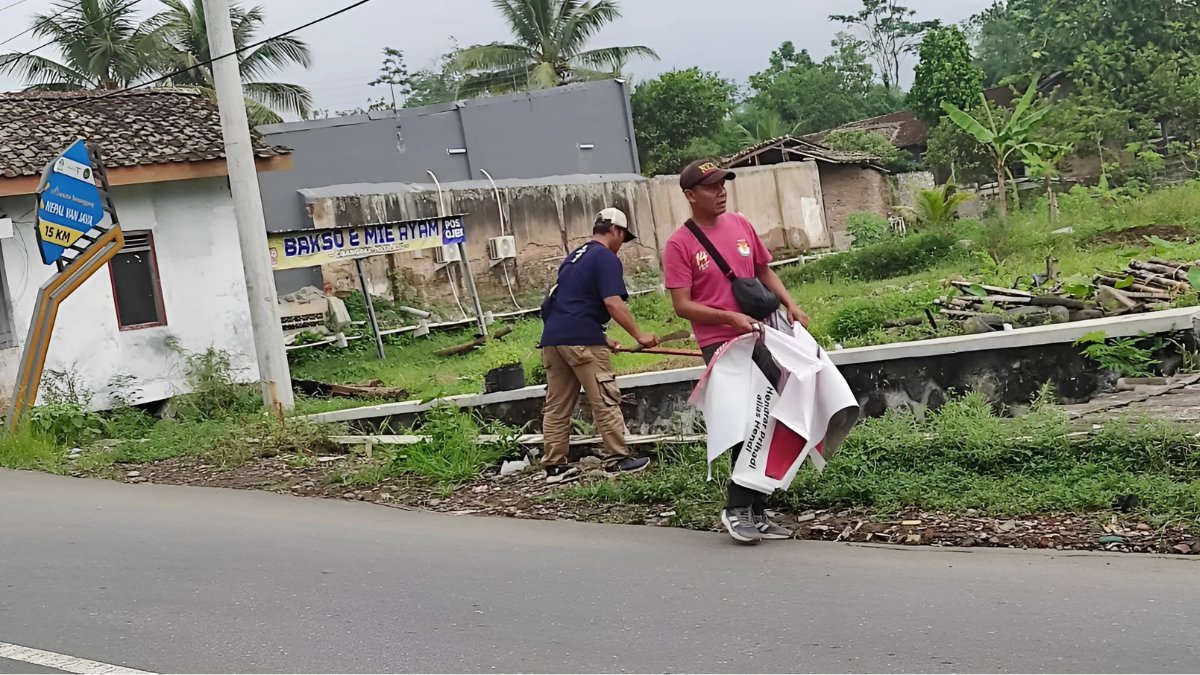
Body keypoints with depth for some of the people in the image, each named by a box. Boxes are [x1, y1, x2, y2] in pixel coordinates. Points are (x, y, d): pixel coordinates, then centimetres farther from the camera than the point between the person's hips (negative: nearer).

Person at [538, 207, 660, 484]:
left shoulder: (574, 257, 23)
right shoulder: (606, 258, -4)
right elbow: (613, 303, -16)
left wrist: (602, 339, 29)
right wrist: (639, 334, -12)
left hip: (552, 337, 8)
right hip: (581, 339, -8)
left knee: (556, 405, 9)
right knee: (605, 401, 0)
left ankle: (555, 465, 11)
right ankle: (617, 459, 4)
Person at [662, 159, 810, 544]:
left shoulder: (740, 225, 9)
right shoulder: (680, 245, -8)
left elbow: (764, 271, 19)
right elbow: (682, 306, -11)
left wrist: (789, 304, 4)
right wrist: (730, 317, -21)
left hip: (759, 336, 6)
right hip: (720, 344, -6)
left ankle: (756, 514, 19)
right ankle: (738, 510, 5)